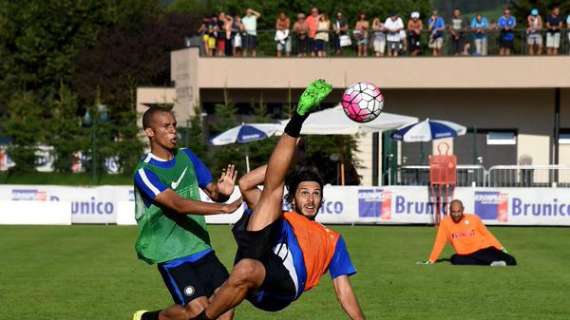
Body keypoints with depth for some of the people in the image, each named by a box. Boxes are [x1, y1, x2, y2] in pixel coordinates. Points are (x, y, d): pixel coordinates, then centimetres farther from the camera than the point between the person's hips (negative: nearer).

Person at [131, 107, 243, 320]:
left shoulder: (186, 156, 7)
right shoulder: (145, 172, -14)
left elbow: (212, 191, 9)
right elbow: (177, 204, -26)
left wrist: (221, 192, -17)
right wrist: (224, 208, -35)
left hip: (200, 246, 6)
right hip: (172, 253, -6)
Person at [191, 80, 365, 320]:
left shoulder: (331, 240, 38)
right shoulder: (276, 219, 38)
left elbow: (343, 290, 30)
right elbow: (245, 184, 26)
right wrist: (284, 158, 27)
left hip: (282, 284, -1)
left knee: (246, 269, -41)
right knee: (273, 187, -2)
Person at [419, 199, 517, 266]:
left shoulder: (473, 219, 0)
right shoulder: (445, 222, -1)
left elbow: (486, 234, 10)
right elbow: (439, 243, 2)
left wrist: (501, 248, 9)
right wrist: (431, 261, 0)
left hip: (484, 250, -2)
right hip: (466, 256, 2)